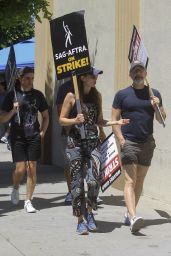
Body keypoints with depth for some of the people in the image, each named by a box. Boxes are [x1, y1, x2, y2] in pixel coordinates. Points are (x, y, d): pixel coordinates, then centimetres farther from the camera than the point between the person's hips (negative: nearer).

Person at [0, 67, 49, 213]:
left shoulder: (38, 95, 7)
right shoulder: (12, 95, 2)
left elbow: (45, 116, 17)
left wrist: (42, 132, 4)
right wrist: (13, 111, -14)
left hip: (34, 137, 1)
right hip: (17, 137, -1)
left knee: (32, 168, -3)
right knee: (20, 169, -9)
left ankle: (28, 201, 6)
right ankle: (16, 189, 23)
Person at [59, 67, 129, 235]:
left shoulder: (96, 95, 9)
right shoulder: (72, 96, -4)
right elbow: (62, 120, 2)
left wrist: (116, 122, 1)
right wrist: (75, 120, -17)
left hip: (93, 143, 3)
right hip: (76, 143, -3)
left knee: (93, 181, -13)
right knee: (77, 183, 0)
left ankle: (89, 212, 12)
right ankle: (80, 221, 11)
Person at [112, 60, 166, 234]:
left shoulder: (154, 94, 11)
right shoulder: (122, 95, 3)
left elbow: (162, 120, 14)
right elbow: (114, 120, 2)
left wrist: (158, 107, -7)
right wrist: (121, 139, -11)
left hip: (147, 143, 4)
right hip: (129, 142, -4)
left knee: (140, 181, 9)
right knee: (130, 181, -14)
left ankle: (129, 214, 20)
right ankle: (133, 218, -25)